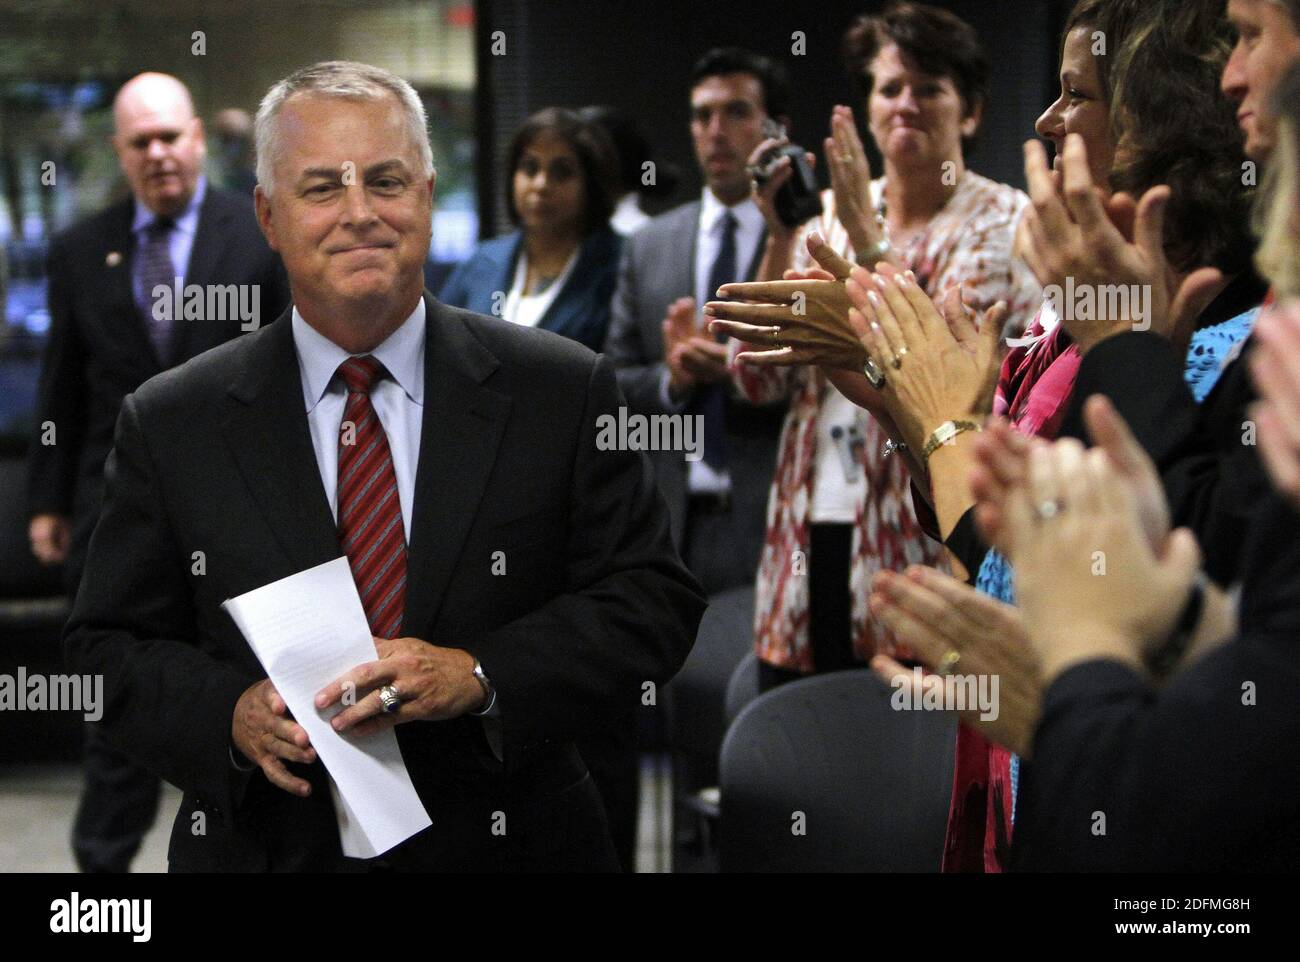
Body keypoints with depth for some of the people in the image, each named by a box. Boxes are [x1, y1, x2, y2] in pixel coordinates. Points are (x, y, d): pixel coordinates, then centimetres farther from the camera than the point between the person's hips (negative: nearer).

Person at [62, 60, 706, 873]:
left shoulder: (563, 394, -6)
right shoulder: (170, 427, -4)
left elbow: (657, 601, -8)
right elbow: (109, 647, 0)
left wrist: (480, 675, -22)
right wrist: (230, 714, -20)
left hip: (512, 847, 0)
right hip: (264, 852, 0)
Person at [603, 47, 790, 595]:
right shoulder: (648, 246, 14)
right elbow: (613, 385, 13)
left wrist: (739, 366, -17)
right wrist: (671, 380, -7)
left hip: (777, 525, -4)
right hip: (676, 524, 4)